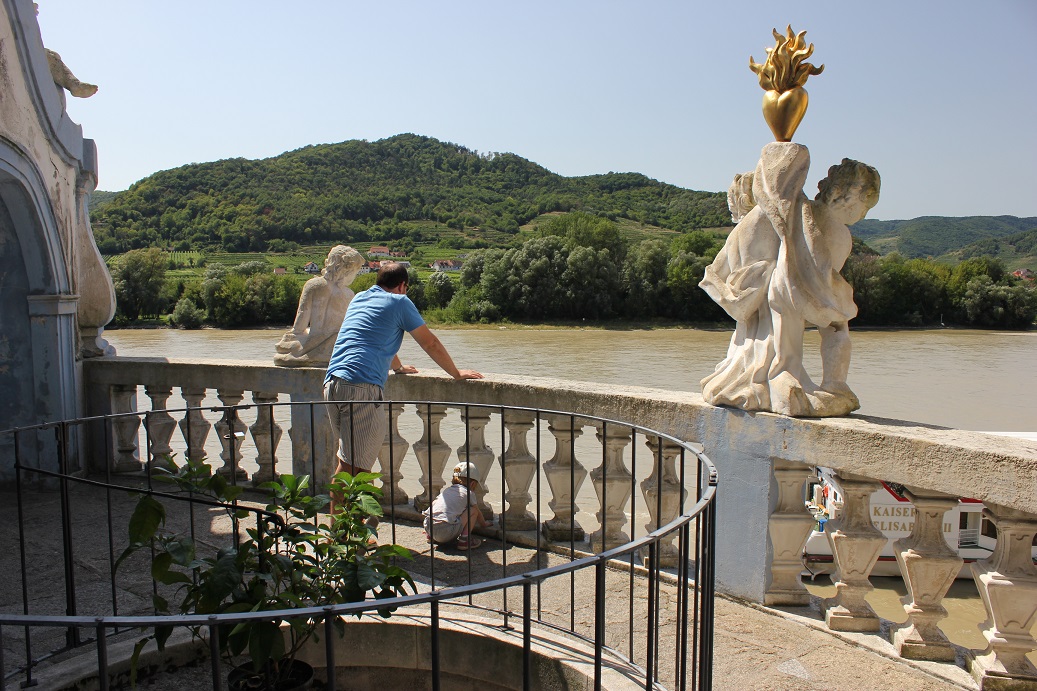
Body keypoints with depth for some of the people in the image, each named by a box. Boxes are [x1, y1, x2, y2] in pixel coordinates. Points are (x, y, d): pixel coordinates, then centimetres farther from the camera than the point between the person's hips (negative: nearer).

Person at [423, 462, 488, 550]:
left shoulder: (447, 489, 26)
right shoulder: (469, 493, 12)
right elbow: (478, 513, 27)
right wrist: (483, 524, 48)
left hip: (428, 527, 7)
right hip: (446, 531, -7)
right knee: (473, 510, 9)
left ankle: (431, 536, 30)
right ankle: (464, 539, 0)